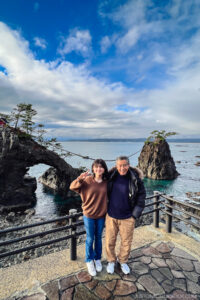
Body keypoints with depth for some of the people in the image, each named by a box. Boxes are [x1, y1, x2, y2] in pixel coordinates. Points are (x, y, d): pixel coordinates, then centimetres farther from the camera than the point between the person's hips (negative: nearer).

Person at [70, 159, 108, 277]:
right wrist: (80, 178, -35)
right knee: (90, 239, 14)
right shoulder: (87, 180, -16)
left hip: (101, 215, 2)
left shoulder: (106, 182, -9)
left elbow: (108, 197, 5)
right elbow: (72, 187, -18)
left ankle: (98, 259, 44)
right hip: (89, 215, -2)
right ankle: (89, 261, 38)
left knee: (98, 238, 21)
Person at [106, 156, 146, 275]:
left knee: (126, 242, 16)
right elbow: (106, 193, 9)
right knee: (110, 241, 14)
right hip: (111, 216, 2)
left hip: (127, 218, -1)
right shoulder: (111, 176, -8)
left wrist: (135, 215, -6)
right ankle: (111, 261, 41)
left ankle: (123, 261, 44)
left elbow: (141, 197, -6)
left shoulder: (135, 179, -14)